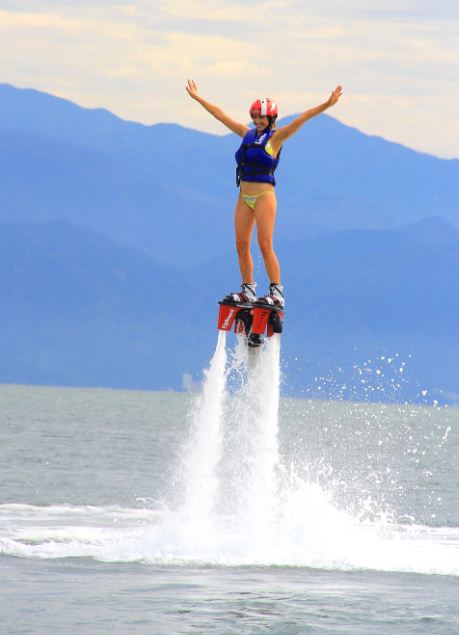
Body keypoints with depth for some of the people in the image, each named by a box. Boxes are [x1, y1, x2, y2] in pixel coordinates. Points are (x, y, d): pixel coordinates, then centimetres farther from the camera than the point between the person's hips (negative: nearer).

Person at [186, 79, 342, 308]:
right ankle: (248, 289, 12)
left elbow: (301, 119, -13)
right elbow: (220, 115, 20)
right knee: (241, 245, 4)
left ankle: (277, 292, -6)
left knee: (265, 245, -10)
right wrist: (197, 97, 26)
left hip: (264, 195, -6)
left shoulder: (275, 137, -2)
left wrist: (326, 105, -22)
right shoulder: (247, 134, 13)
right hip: (244, 197, 6)